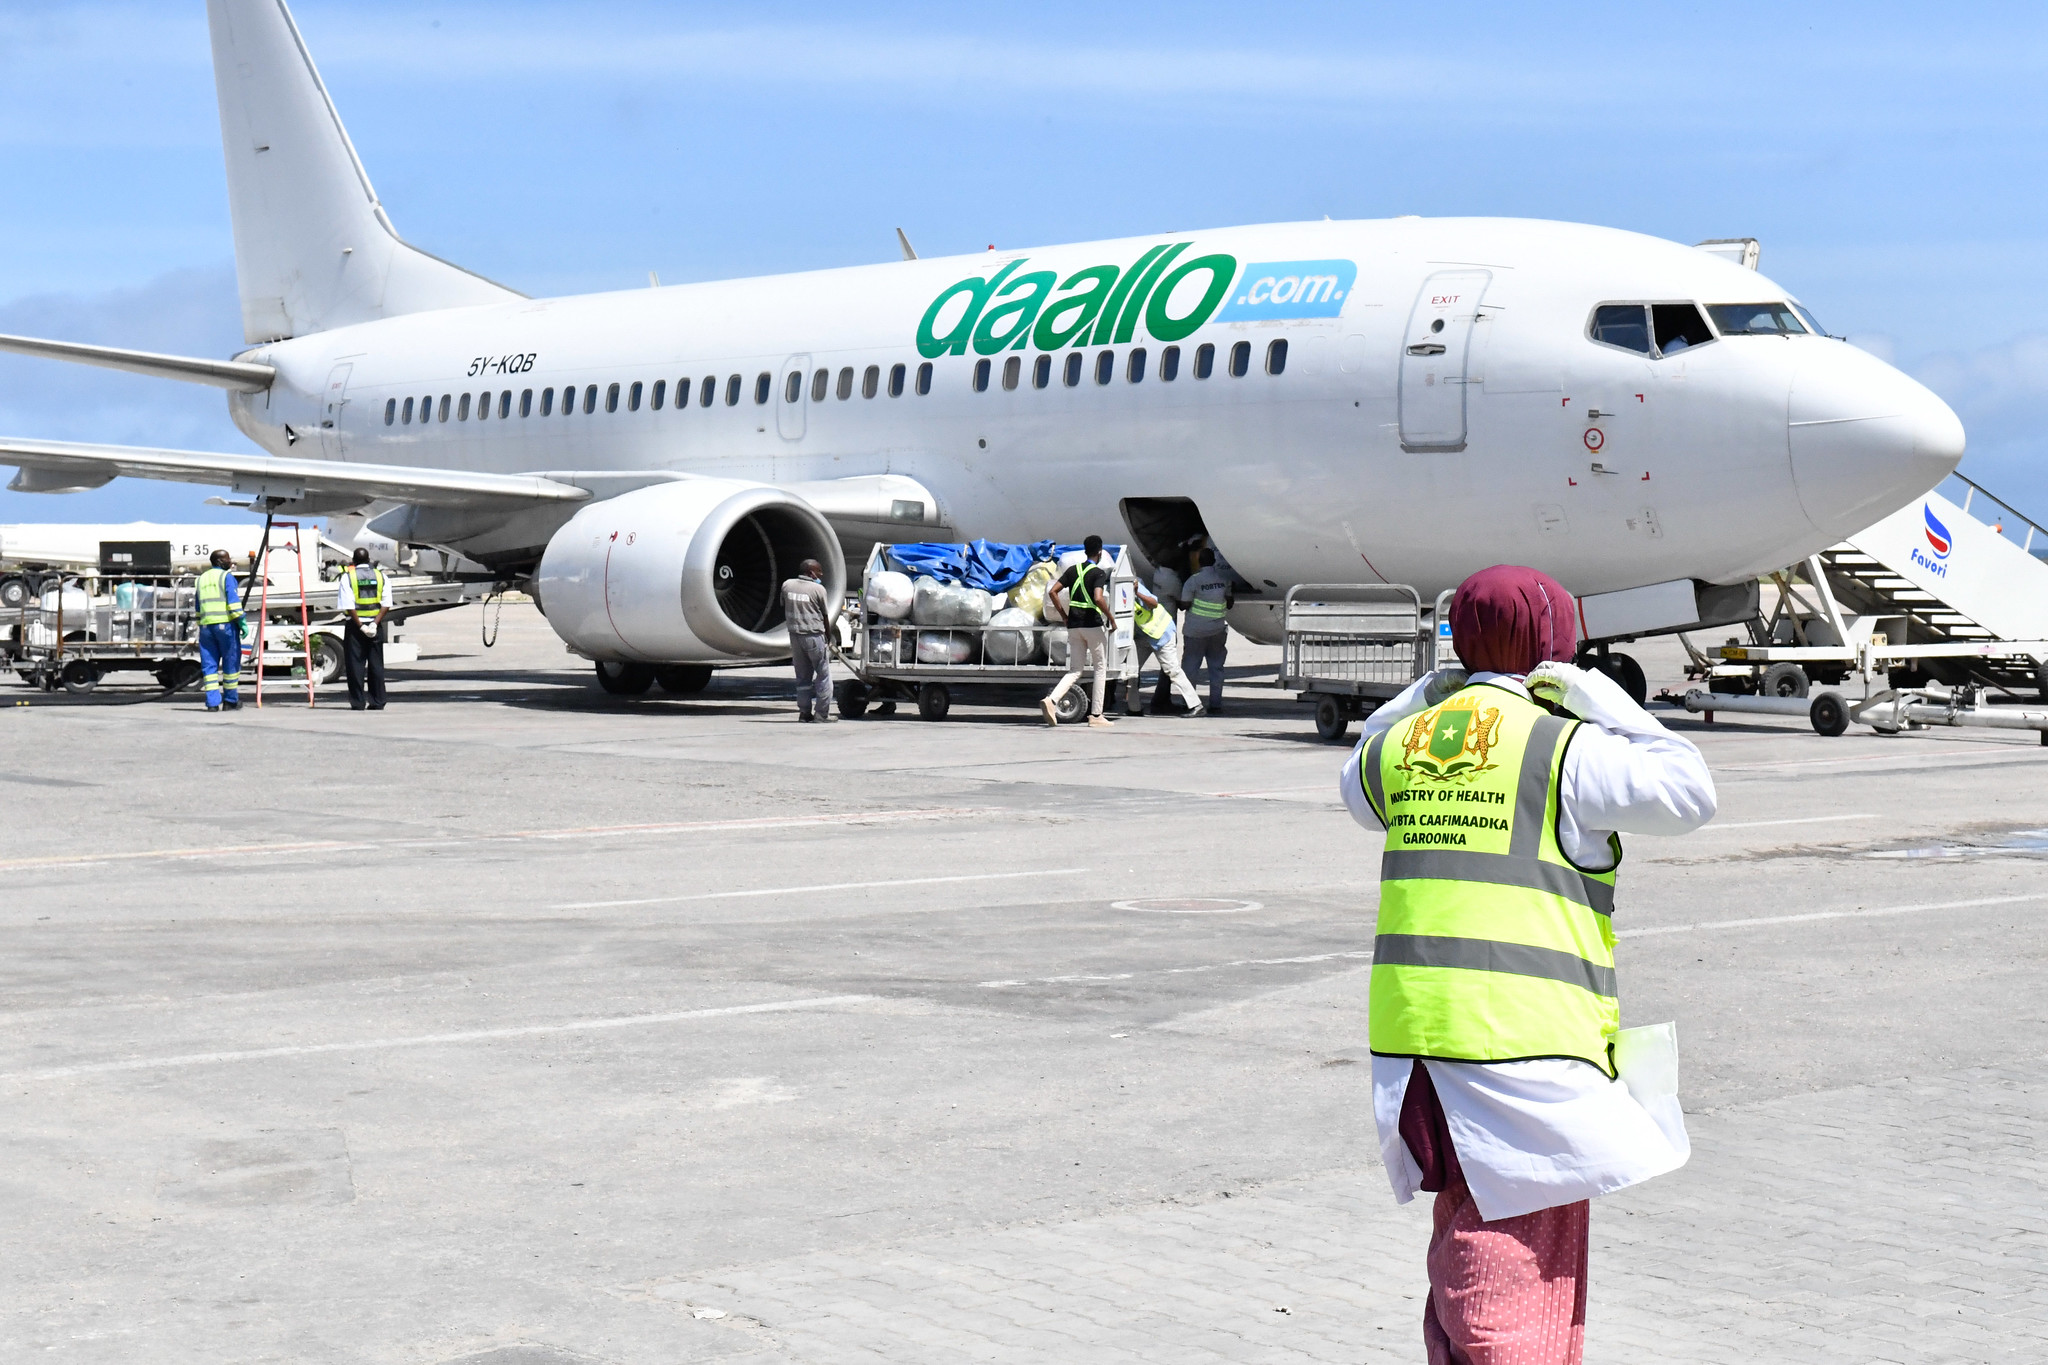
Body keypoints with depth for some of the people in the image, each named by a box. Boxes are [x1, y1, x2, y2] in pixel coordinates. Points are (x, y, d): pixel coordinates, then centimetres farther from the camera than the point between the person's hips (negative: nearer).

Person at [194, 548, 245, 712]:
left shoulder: (201, 579, 19)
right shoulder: (226, 577, -2)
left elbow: (198, 607, 21)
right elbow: (233, 602, -12)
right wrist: (241, 622, -11)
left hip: (206, 625, 6)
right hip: (225, 624, -6)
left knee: (209, 665, 4)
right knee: (231, 663, 4)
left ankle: (212, 703, -2)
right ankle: (230, 701, 8)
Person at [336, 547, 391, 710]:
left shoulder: (347, 576, -3)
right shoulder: (380, 576, 6)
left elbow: (348, 606, -12)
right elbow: (386, 604, -2)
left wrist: (361, 626, -13)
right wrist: (375, 624, -9)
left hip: (355, 624, -3)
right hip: (375, 624, 3)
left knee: (355, 664, 1)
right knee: (376, 664, 7)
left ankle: (358, 702, -2)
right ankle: (377, 702, 6)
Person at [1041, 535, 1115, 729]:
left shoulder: (1073, 570, 10)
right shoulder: (1099, 573, -8)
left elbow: (1052, 592, 5)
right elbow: (1098, 598, -23)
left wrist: (1064, 616, 11)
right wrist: (1111, 617, -10)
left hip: (1074, 626, 5)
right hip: (1093, 625, -5)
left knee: (1075, 671, 8)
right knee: (1100, 668, 8)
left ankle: (1051, 700, -16)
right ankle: (1096, 715, 7)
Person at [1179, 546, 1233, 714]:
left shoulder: (1193, 580, -10)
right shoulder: (1224, 577, 1)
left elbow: (1185, 604, -7)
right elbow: (1230, 604, 8)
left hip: (1196, 631, -3)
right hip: (1218, 629, 3)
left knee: (1190, 667, 5)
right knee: (1216, 667, 9)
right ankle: (1215, 705, 7)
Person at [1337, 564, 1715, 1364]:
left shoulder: (1404, 741, 11)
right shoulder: (1561, 746, -7)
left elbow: (1359, 789, 33)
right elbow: (1688, 793, -5)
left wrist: (1425, 695, 28)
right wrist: (1604, 702, 0)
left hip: (1414, 1029, 7)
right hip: (1522, 1031, -7)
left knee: (1465, 1258, 19)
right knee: (1522, 1274, -4)